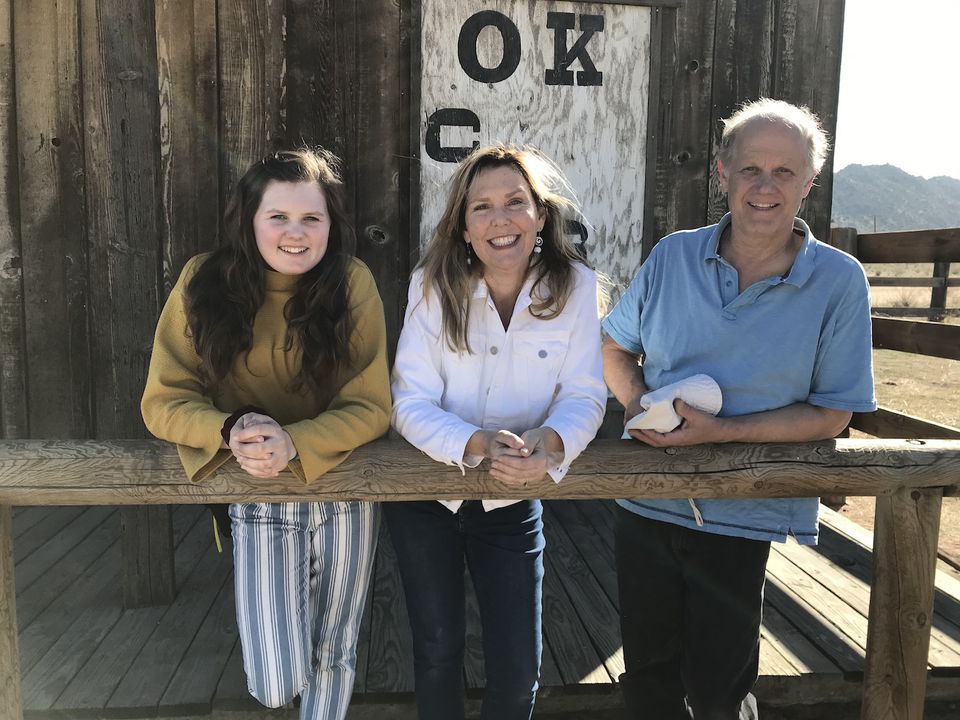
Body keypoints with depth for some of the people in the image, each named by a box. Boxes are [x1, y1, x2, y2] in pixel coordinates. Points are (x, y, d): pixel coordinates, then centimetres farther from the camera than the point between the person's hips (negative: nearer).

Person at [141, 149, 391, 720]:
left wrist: (293, 443, -31)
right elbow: (164, 402, -9)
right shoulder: (205, 282, -11)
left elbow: (371, 406, -14)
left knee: (334, 655, 16)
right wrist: (231, 431, -29)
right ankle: (277, 628, 36)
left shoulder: (353, 283, -14)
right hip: (258, 498, 0)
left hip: (345, 493, 0)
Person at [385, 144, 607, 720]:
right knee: (438, 651, 14)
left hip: (514, 501, 0)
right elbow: (413, 403, -17)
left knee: (519, 669, 6)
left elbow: (584, 395, -12)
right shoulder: (433, 286, -14)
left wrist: (549, 442, -34)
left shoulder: (575, 286, -12)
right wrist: (478, 445, -36)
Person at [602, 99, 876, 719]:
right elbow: (616, 349, 10)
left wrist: (720, 431, -19)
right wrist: (638, 402, -11)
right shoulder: (673, 257, 0)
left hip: (743, 517, -2)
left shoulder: (839, 282, -8)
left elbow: (831, 414, -8)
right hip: (648, 500, 3)